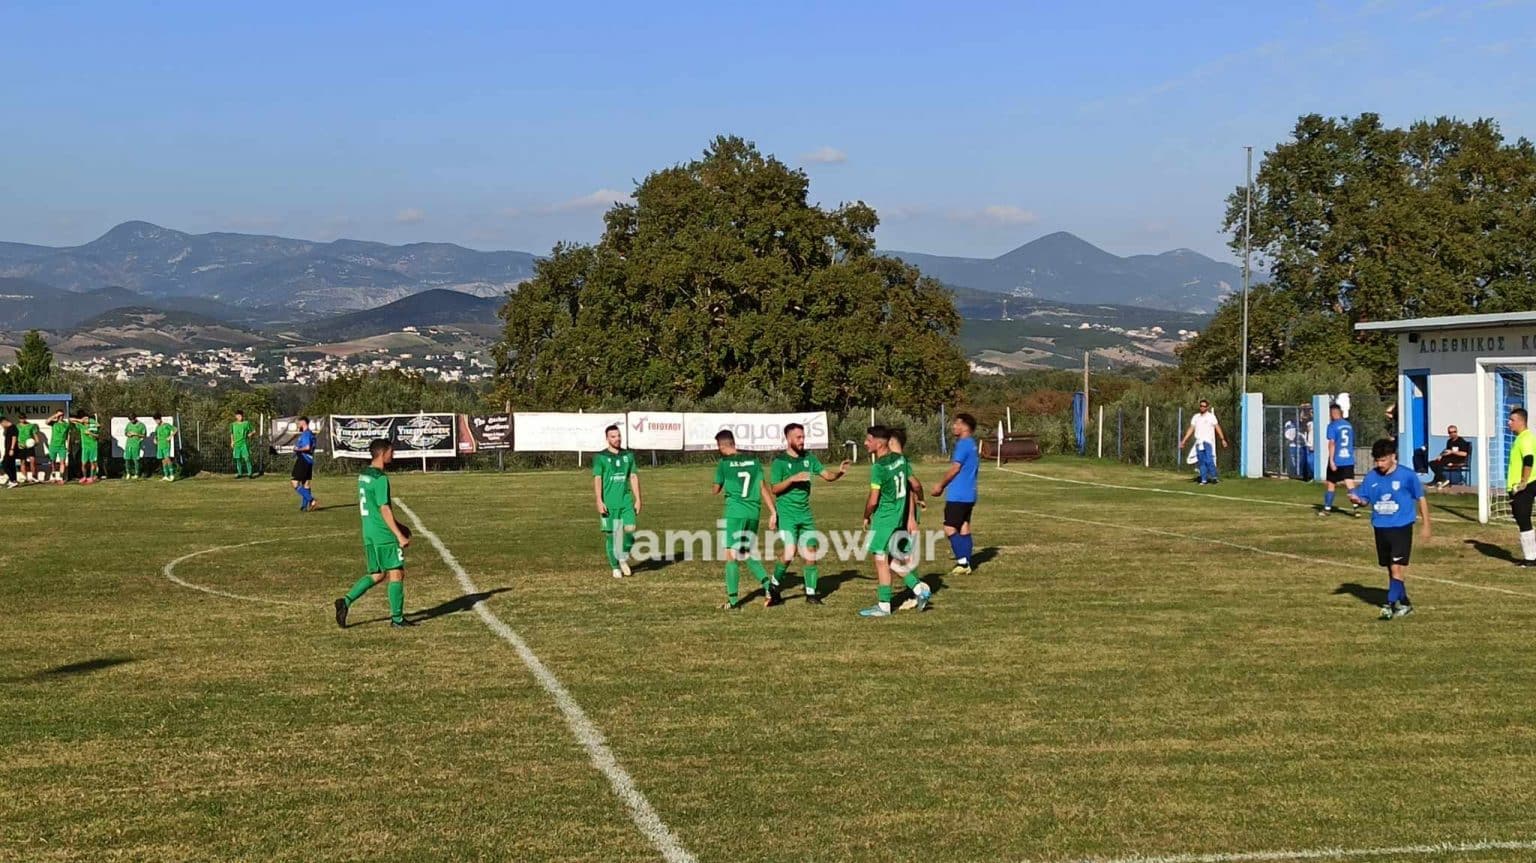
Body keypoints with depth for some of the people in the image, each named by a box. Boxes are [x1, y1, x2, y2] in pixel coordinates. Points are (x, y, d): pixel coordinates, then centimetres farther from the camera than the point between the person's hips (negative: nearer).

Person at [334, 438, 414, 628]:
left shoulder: (363, 475, 12)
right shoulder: (380, 478, -17)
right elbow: (384, 509, -20)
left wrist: (396, 525, 24)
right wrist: (400, 535, -17)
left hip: (369, 532, 9)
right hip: (384, 534, -9)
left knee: (377, 575, 16)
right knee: (396, 573, 2)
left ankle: (346, 601, 3)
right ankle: (397, 618, 7)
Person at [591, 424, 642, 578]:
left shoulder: (628, 455, 11)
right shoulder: (600, 457, -1)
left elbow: (634, 478, 12)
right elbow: (597, 479, -6)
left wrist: (638, 500, 7)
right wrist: (599, 502, -15)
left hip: (626, 501, 3)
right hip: (608, 503, -3)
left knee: (630, 529, -11)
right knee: (611, 534, 1)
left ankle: (623, 558, 14)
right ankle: (615, 567, 13)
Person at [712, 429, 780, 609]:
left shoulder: (724, 463, -3)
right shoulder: (753, 461, 9)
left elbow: (716, 490, 7)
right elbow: (764, 488, 7)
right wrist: (773, 512, 7)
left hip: (735, 513, -5)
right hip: (753, 513, 5)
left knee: (731, 555, 1)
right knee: (749, 555, 18)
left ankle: (733, 600, -1)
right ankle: (769, 586, 1)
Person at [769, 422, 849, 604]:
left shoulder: (809, 457, 8)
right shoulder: (779, 461, -6)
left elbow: (827, 476, 6)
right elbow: (774, 489, -9)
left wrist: (839, 472, -14)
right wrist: (792, 479, -21)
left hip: (805, 513, 5)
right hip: (786, 514, -5)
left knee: (811, 552, 3)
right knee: (789, 553, -16)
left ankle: (811, 592, 13)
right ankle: (775, 584, 6)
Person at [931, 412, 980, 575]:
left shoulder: (963, 444, -13)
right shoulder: (972, 444, 17)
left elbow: (955, 469, -16)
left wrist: (940, 485, -4)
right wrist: (944, 486, 21)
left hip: (957, 495, -9)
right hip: (968, 495, 9)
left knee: (950, 529, -7)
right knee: (964, 528, 9)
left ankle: (962, 561, -10)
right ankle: (965, 563, 9)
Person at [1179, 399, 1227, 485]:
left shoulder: (1211, 416, 2)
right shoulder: (1195, 417, 14)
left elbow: (1217, 428, -2)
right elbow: (1191, 429, 14)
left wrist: (1223, 439, -9)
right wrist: (1183, 441, 9)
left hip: (1208, 442, -4)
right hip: (1198, 442, 4)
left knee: (1209, 460, -16)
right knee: (1201, 462, 2)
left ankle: (1213, 477, -1)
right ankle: (1204, 480, 5)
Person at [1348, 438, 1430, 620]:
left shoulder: (1407, 475, -8)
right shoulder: (1371, 477, 2)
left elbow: (1421, 499, 0)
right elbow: (1365, 499, 9)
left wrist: (1426, 525, 1)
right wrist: (1357, 499, -16)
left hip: (1401, 528, -5)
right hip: (1381, 528, 5)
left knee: (1397, 568, -13)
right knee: (1391, 569, 12)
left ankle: (1391, 604, -14)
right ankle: (1404, 603, 24)